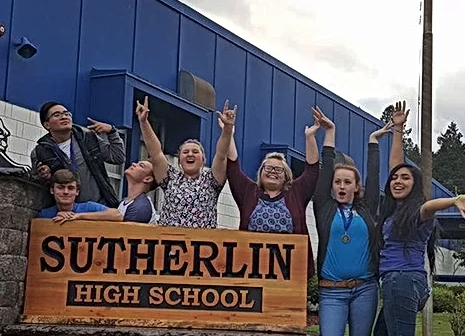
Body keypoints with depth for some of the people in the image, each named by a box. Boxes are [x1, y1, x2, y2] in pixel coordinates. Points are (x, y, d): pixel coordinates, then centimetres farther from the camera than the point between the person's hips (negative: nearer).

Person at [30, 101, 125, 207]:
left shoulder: (88, 137, 7)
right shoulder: (39, 153, 2)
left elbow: (118, 157, 12)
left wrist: (111, 131, 2)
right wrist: (44, 178, -10)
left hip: (101, 204, 2)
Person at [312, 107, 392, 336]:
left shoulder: (366, 210, 11)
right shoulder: (324, 208, 7)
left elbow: (373, 175, 13)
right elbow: (326, 169, 7)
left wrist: (373, 140, 20)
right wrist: (330, 132, 9)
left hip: (365, 289, 2)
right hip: (331, 291, -2)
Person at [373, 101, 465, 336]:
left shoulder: (417, 212, -6)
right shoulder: (393, 209, 17)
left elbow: (430, 205, -30)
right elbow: (395, 165, 20)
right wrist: (397, 129, 22)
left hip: (403, 281, -9)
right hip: (397, 282, 9)